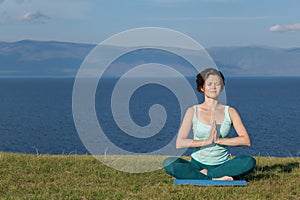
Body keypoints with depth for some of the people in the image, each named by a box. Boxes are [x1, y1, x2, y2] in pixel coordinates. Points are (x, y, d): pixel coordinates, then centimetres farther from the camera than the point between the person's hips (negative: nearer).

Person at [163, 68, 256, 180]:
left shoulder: (230, 112, 6)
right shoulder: (193, 111, 3)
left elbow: (246, 140, -5)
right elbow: (180, 143, -7)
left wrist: (218, 140, -13)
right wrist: (207, 141, -16)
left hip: (223, 164, 1)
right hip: (198, 164, -1)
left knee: (250, 162, -28)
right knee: (169, 163, -28)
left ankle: (204, 174, -25)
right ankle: (215, 178, -29)